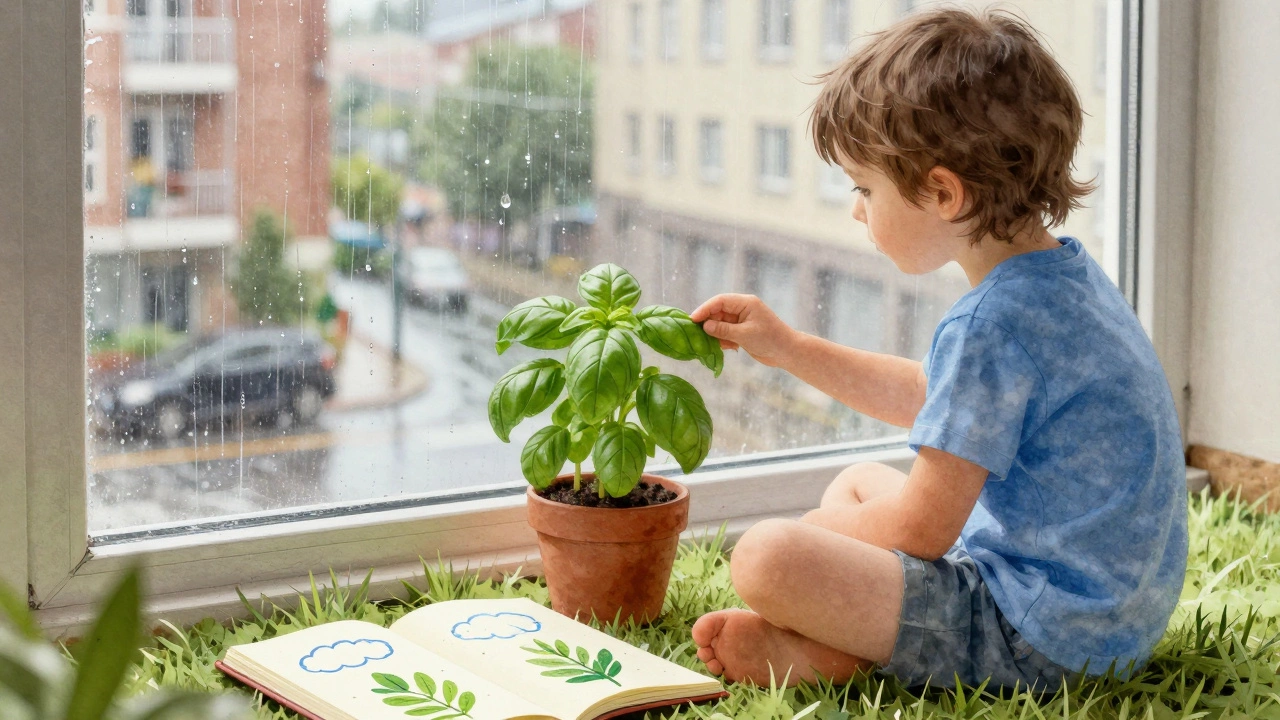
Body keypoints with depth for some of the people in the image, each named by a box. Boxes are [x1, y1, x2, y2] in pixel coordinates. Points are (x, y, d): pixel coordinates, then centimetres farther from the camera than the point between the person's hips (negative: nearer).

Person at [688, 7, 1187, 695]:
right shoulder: (1065, 272, 9)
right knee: (858, 482, 26)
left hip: (1043, 639, -11)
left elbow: (916, 532, -18)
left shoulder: (989, 325, -24)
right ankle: (852, 636, 2)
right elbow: (933, 397, 26)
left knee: (764, 558, -26)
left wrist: (810, 531, 2)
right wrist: (789, 349, 26)